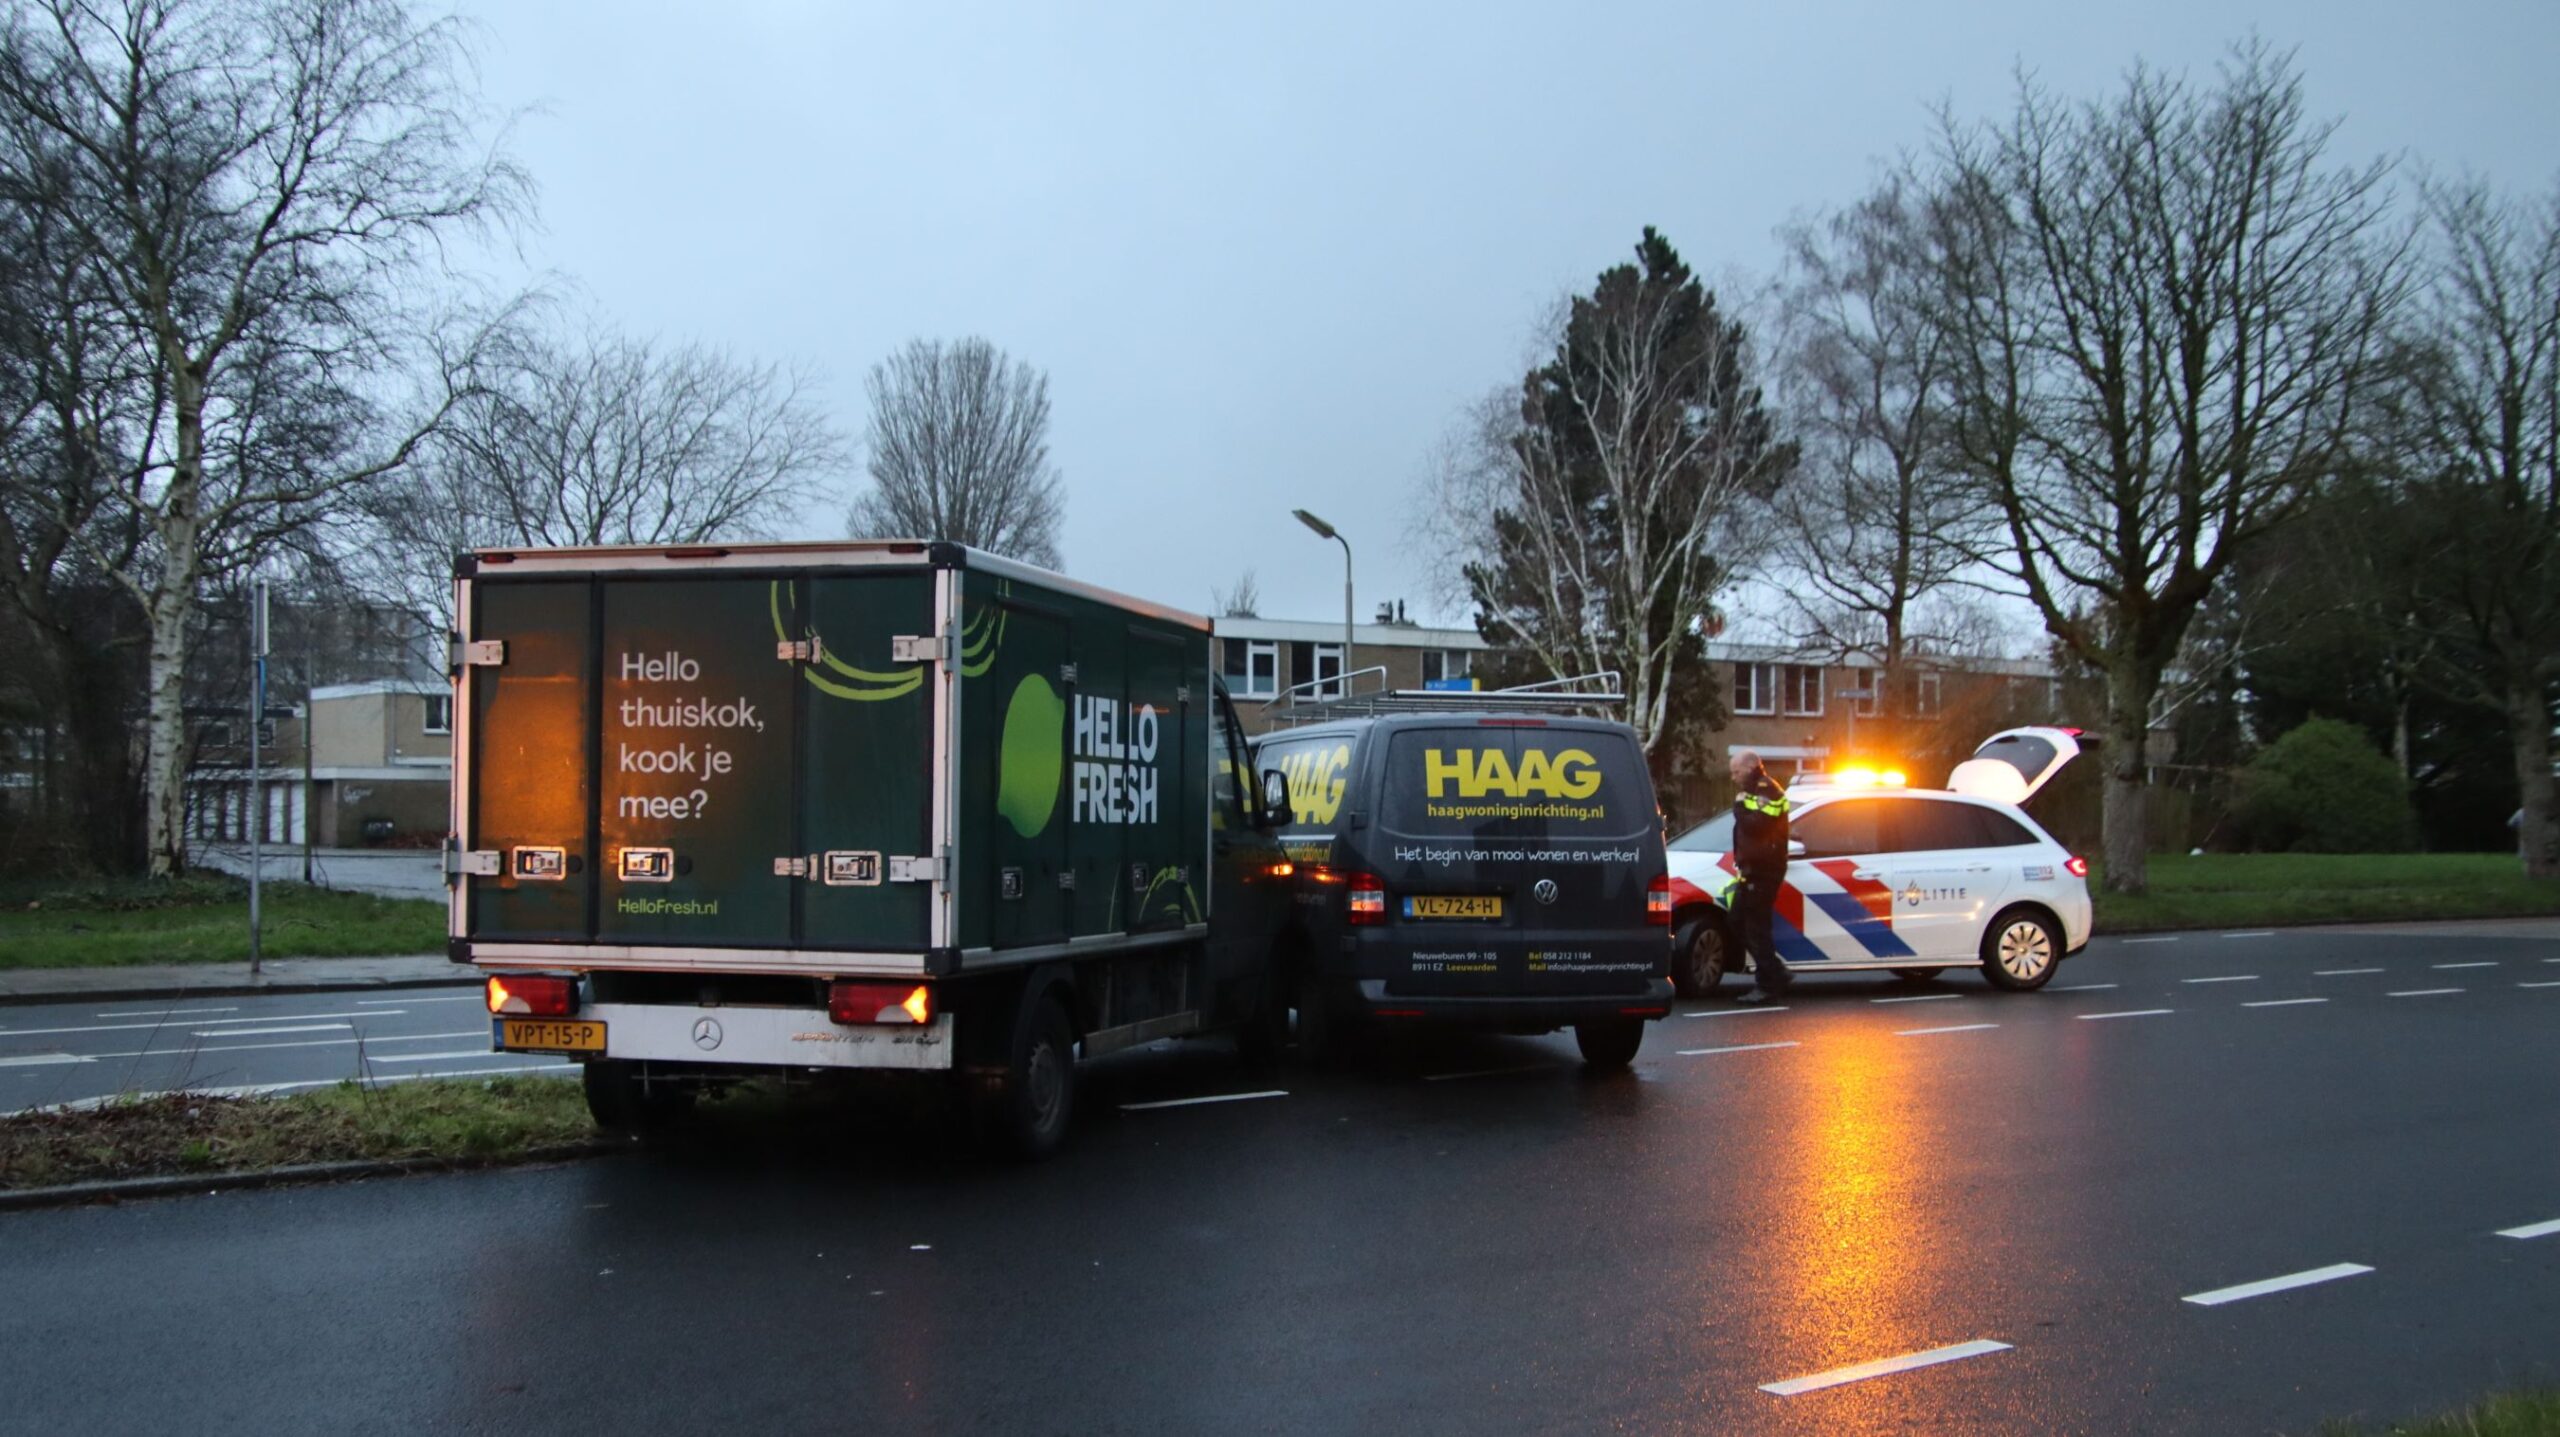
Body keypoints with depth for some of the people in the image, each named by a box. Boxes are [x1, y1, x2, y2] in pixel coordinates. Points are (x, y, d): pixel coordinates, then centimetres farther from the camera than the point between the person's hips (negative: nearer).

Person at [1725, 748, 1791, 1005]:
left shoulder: (1767, 790, -13)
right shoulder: (1754, 790, 21)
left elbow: (1757, 825, -27)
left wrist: (1740, 806, -14)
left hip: (1763, 869, -11)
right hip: (1752, 868, 11)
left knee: (1756, 926, -9)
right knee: (1739, 921, 11)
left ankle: (1767, 984, -5)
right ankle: (1775, 973, 14)